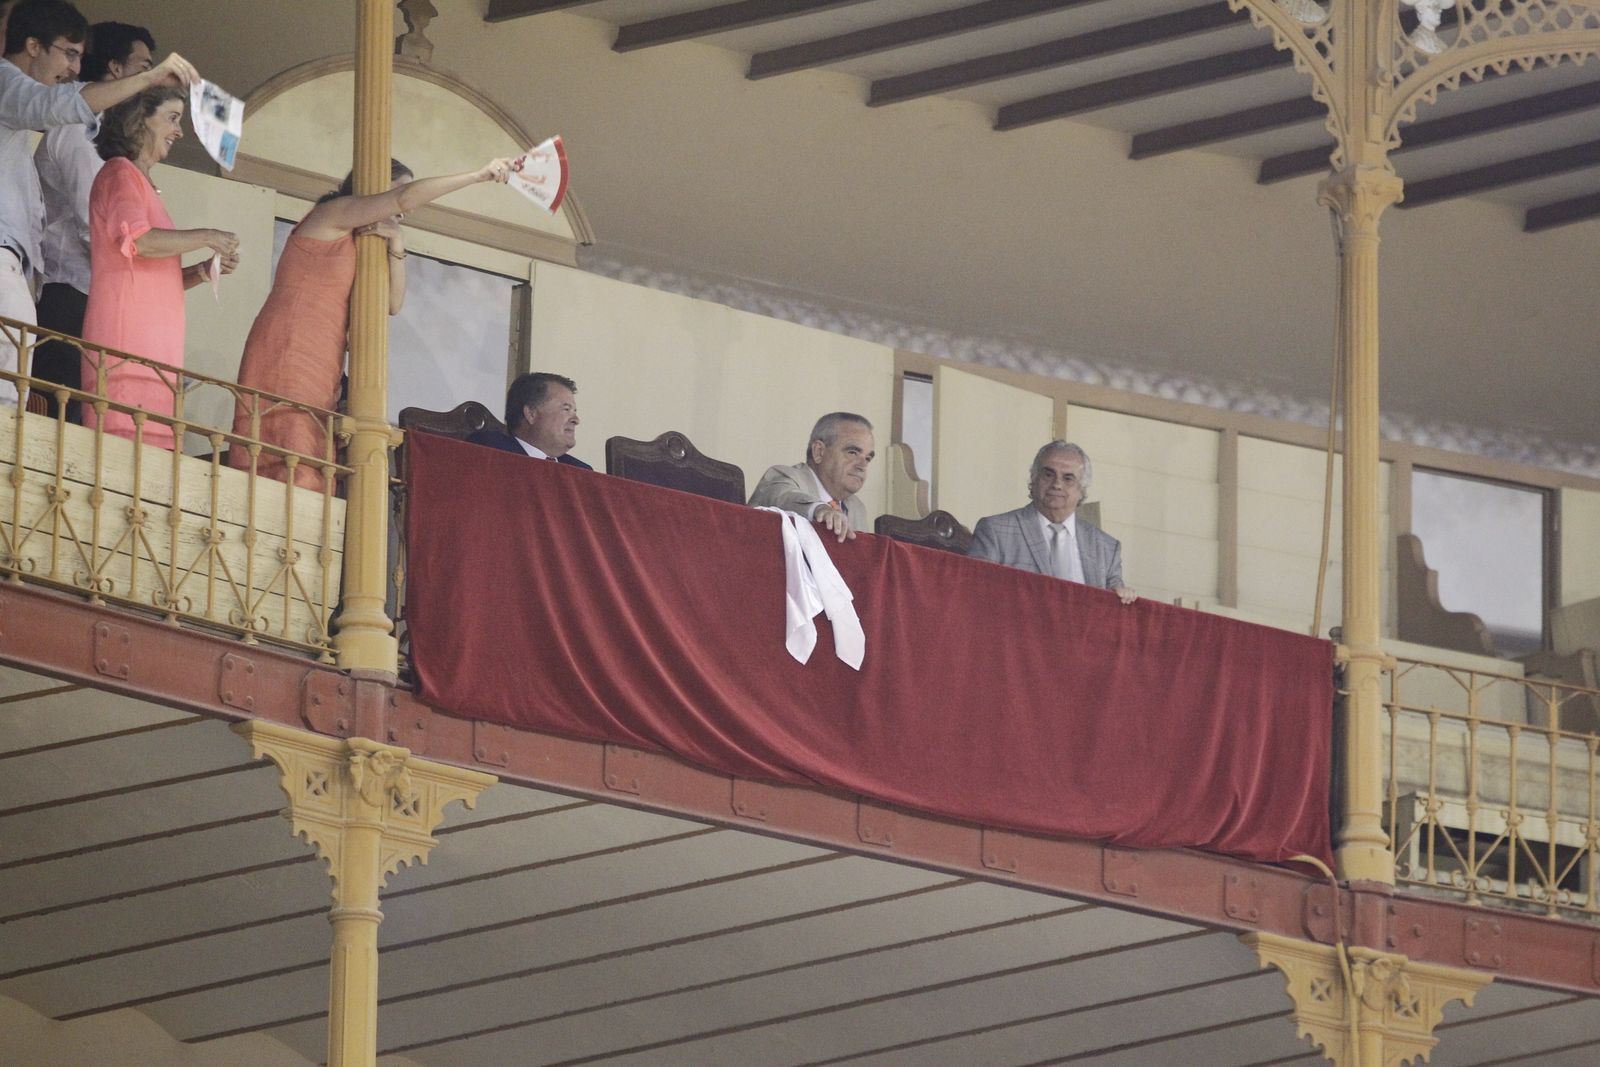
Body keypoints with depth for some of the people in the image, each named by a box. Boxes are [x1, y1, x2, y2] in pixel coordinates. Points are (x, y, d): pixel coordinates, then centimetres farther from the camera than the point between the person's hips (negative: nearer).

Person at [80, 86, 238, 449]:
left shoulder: (143, 184, 27)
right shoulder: (120, 173, 1)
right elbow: (136, 240, -16)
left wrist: (202, 271, 13)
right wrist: (207, 238, -6)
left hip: (154, 347, 9)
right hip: (127, 342, -9)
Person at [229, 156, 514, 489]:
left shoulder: (357, 249, 28)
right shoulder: (332, 213, 2)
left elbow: (392, 304, 20)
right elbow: (406, 197, -7)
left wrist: (396, 246, 5)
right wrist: (479, 175, -2)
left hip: (320, 372, 9)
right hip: (286, 357, -9)